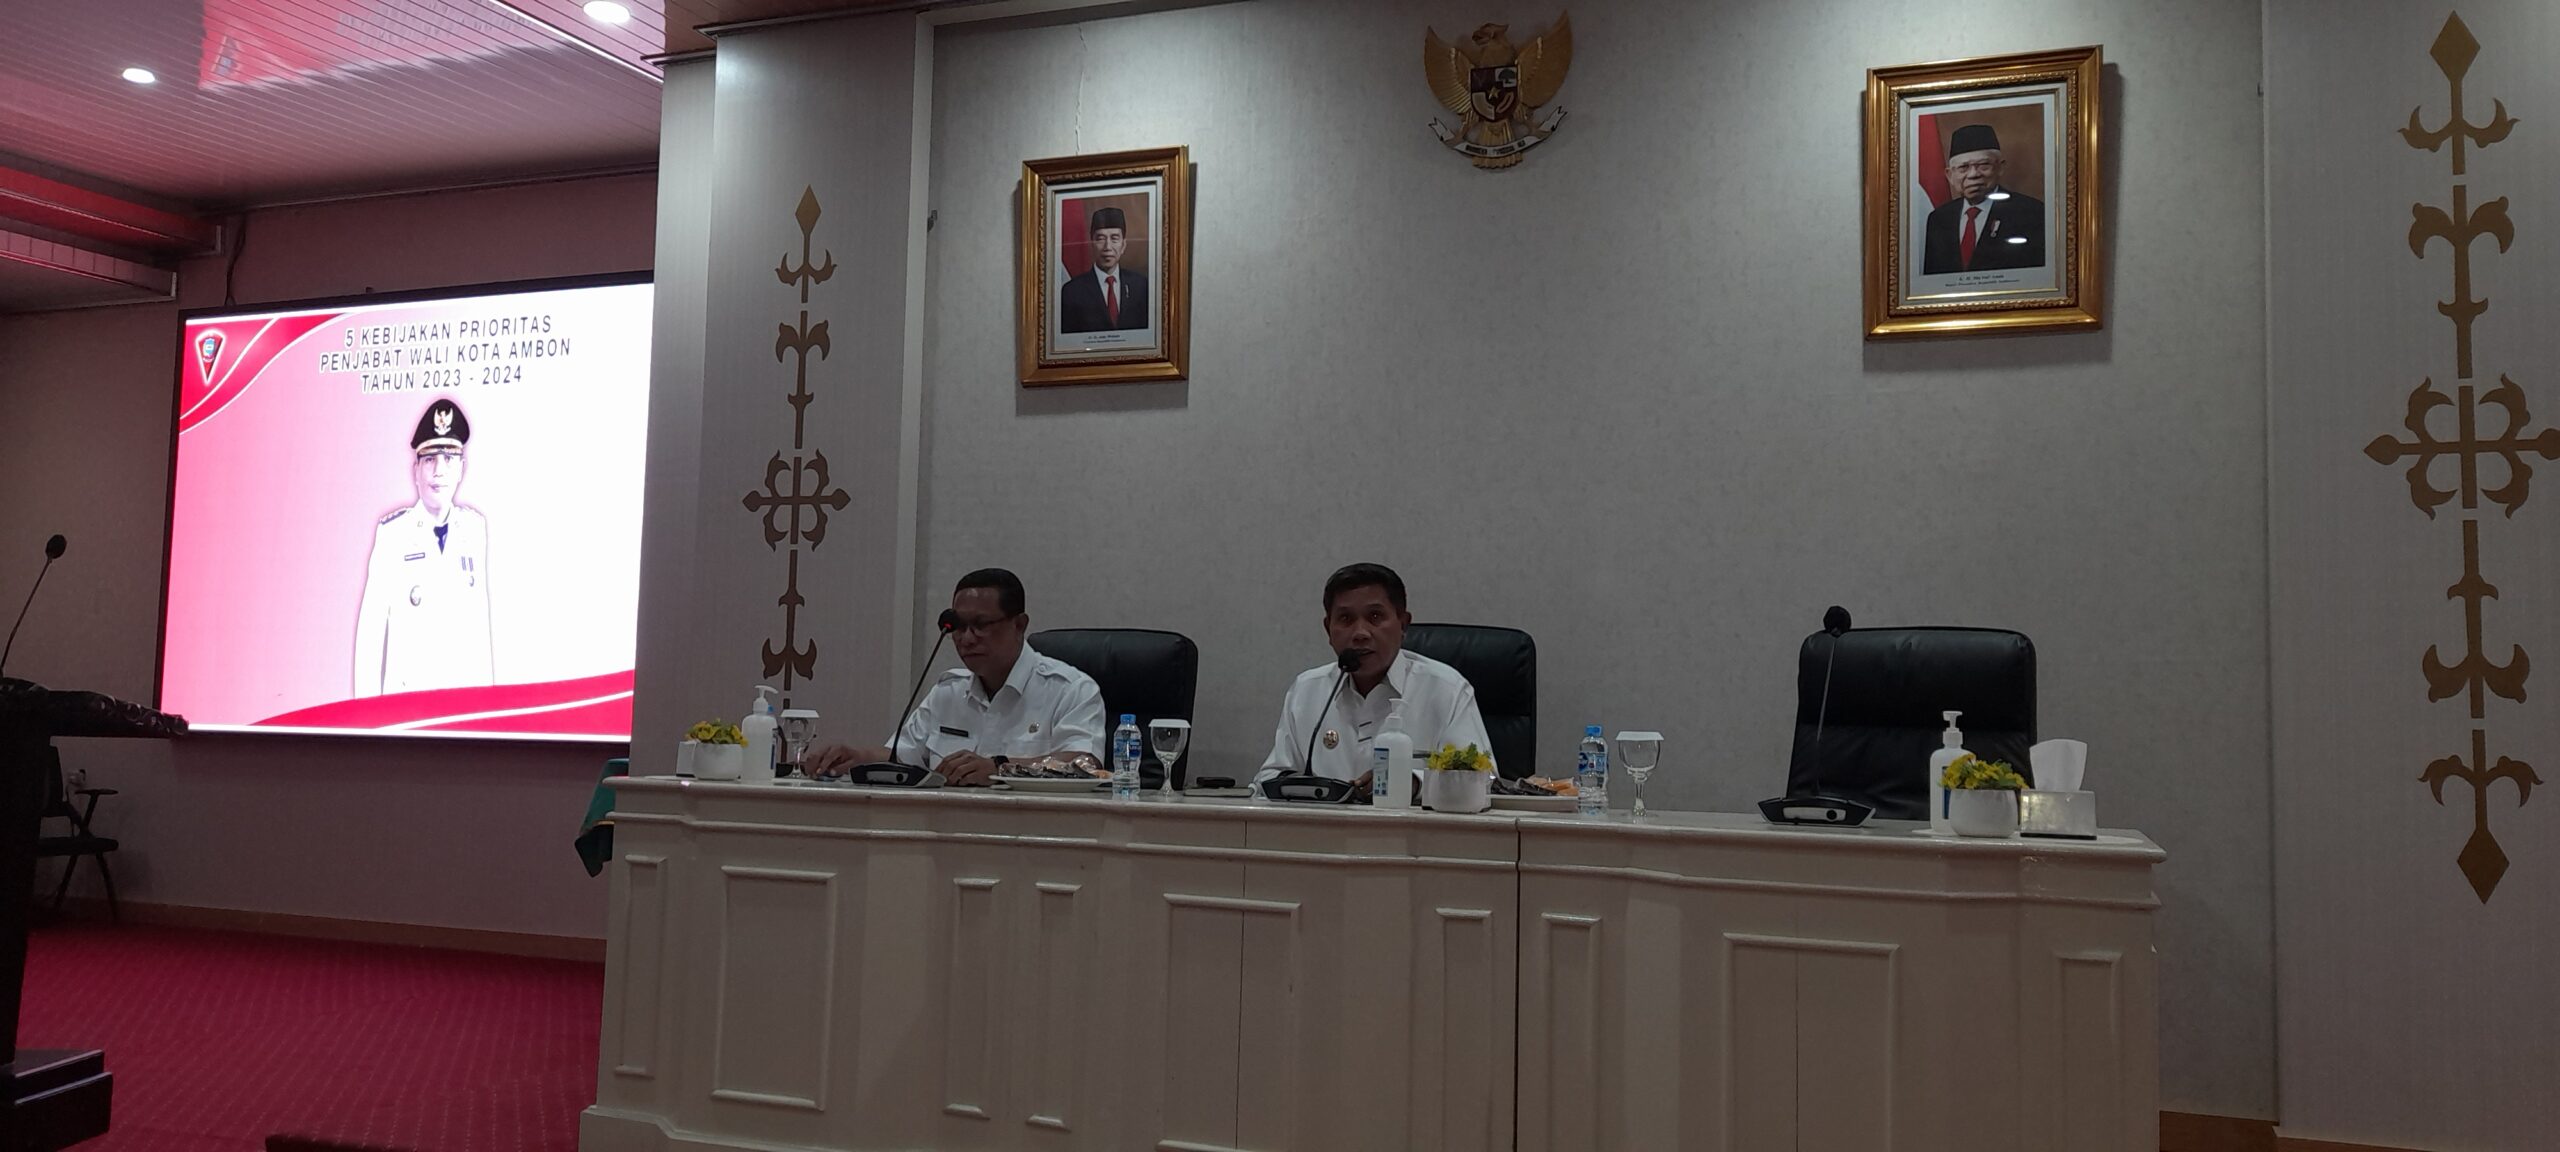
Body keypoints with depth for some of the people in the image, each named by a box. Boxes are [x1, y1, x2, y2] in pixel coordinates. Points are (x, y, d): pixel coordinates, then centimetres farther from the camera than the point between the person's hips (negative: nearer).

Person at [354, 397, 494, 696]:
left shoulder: (476, 527, 6)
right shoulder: (392, 532, -3)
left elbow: (481, 616, 9)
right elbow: (371, 624, -3)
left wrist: (488, 686, 7)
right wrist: (368, 703, -5)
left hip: (467, 688, 3)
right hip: (407, 691, -2)